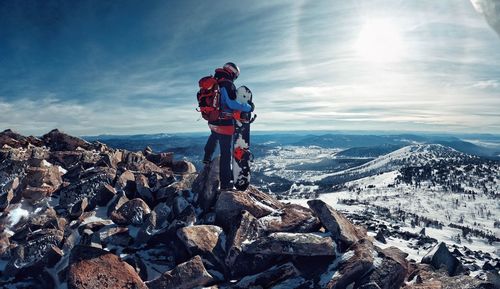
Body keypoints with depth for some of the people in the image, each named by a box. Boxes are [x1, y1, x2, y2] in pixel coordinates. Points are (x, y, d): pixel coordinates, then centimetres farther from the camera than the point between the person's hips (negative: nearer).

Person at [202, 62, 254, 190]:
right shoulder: (227, 85, -17)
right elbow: (231, 103, -27)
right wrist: (248, 107, -16)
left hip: (212, 122, 8)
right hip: (225, 124, -7)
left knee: (214, 137, 41)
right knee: (226, 153, 0)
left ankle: (207, 158, 51)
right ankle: (225, 183, 7)